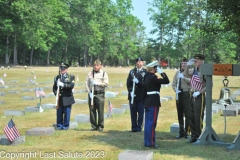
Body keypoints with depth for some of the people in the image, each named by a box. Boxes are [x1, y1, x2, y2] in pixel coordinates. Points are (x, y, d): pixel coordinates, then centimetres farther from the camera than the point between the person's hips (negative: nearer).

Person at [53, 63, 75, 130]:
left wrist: (63, 85, -25)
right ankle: (59, 126, 14)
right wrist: (56, 93, -8)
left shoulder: (71, 77, 4)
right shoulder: (56, 77, 14)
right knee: (59, 114, 4)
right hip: (59, 99, 3)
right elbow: (54, 88, 11)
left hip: (67, 98, -2)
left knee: (67, 113, 1)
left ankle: (66, 126, 12)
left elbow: (72, 85, -13)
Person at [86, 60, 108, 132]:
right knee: (92, 111, 4)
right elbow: (87, 83, 7)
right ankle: (93, 126, 14)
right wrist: (89, 92, -4)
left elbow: (106, 83, -4)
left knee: (100, 111, -3)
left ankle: (100, 126, 6)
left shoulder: (104, 73, 5)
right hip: (91, 94, 3)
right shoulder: (90, 74, 11)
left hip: (100, 94, -2)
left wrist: (97, 83, -13)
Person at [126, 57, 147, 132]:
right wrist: (130, 91, -6)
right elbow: (128, 83, 6)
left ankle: (139, 127, 10)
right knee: (133, 112, 4)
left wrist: (138, 82, -20)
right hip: (132, 95, 3)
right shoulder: (132, 71, 11)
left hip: (141, 96, -2)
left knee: (141, 112, 0)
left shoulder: (145, 72, 1)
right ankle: (134, 127, 13)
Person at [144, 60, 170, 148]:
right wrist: (162, 73, -11)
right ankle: (150, 142, 1)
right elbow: (166, 81, -19)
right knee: (152, 122, -4)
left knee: (148, 122, 13)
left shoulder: (147, 77, 12)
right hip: (154, 102, -9)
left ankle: (147, 141, 20)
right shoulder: (153, 77, -16)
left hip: (148, 102, 9)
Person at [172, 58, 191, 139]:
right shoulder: (177, 72, 10)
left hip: (187, 94, -5)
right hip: (179, 95, 5)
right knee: (180, 114, 11)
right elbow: (173, 84, 12)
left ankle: (186, 132, 7)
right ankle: (181, 132, 21)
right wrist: (176, 89, -4)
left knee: (187, 114, -3)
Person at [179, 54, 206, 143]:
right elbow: (185, 74, 22)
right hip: (192, 96, 8)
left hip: (199, 97, -8)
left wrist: (199, 92, -21)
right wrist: (188, 65, 9)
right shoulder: (194, 70, 8)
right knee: (191, 117, 12)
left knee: (198, 117, -2)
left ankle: (199, 137, 11)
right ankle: (194, 136, 23)